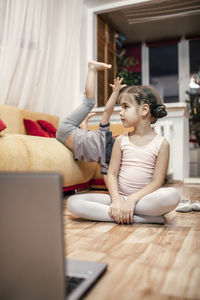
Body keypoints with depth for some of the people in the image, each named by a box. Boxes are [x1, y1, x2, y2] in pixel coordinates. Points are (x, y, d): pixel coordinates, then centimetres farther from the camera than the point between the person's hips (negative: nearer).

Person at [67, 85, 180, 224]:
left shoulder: (161, 143, -2)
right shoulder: (121, 140, 7)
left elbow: (157, 182, -8)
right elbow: (112, 174, 2)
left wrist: (132, 199, -21)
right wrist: (116, 199, -15)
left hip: (144, 198, -3)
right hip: (119, 196, 4)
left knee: (173, 195, -35)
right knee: (73, 202, -18)